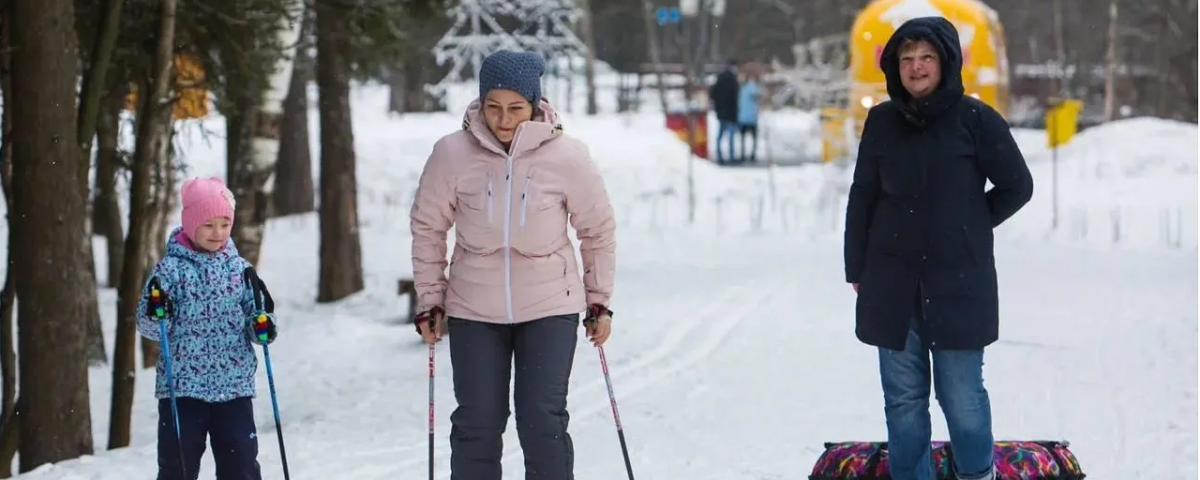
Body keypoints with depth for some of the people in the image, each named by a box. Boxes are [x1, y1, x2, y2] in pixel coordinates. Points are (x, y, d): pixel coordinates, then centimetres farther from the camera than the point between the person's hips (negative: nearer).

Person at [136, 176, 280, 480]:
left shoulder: (240, 269, 5)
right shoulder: (170, 268, -4)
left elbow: (252, 321, 10)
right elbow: (148, 326, -5)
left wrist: (264, 327, -11)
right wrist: (156, 316, -26)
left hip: (234, 387, 3)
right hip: (182, 386, -2)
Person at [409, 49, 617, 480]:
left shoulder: (566, 157, -12)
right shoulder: (452, 154, -11)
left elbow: (599, 230, 3)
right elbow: (427, 228, 4)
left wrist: (599, 301, 7)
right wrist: (430, 300, 6)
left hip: (550, 307, -1)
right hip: (473, 309, 1)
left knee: (543, 423, -5)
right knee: (477, 425, 4)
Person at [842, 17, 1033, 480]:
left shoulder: (976, 119, -6)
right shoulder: (882, 121, 2)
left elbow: (1017, 187, 2)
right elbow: (862, 198, 9)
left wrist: (968, 228, 4)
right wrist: (856, 270, 9)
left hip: (958, 281, -2)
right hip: (893, 281, 2)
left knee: (962, 394, 4)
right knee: (903, 396, 7)